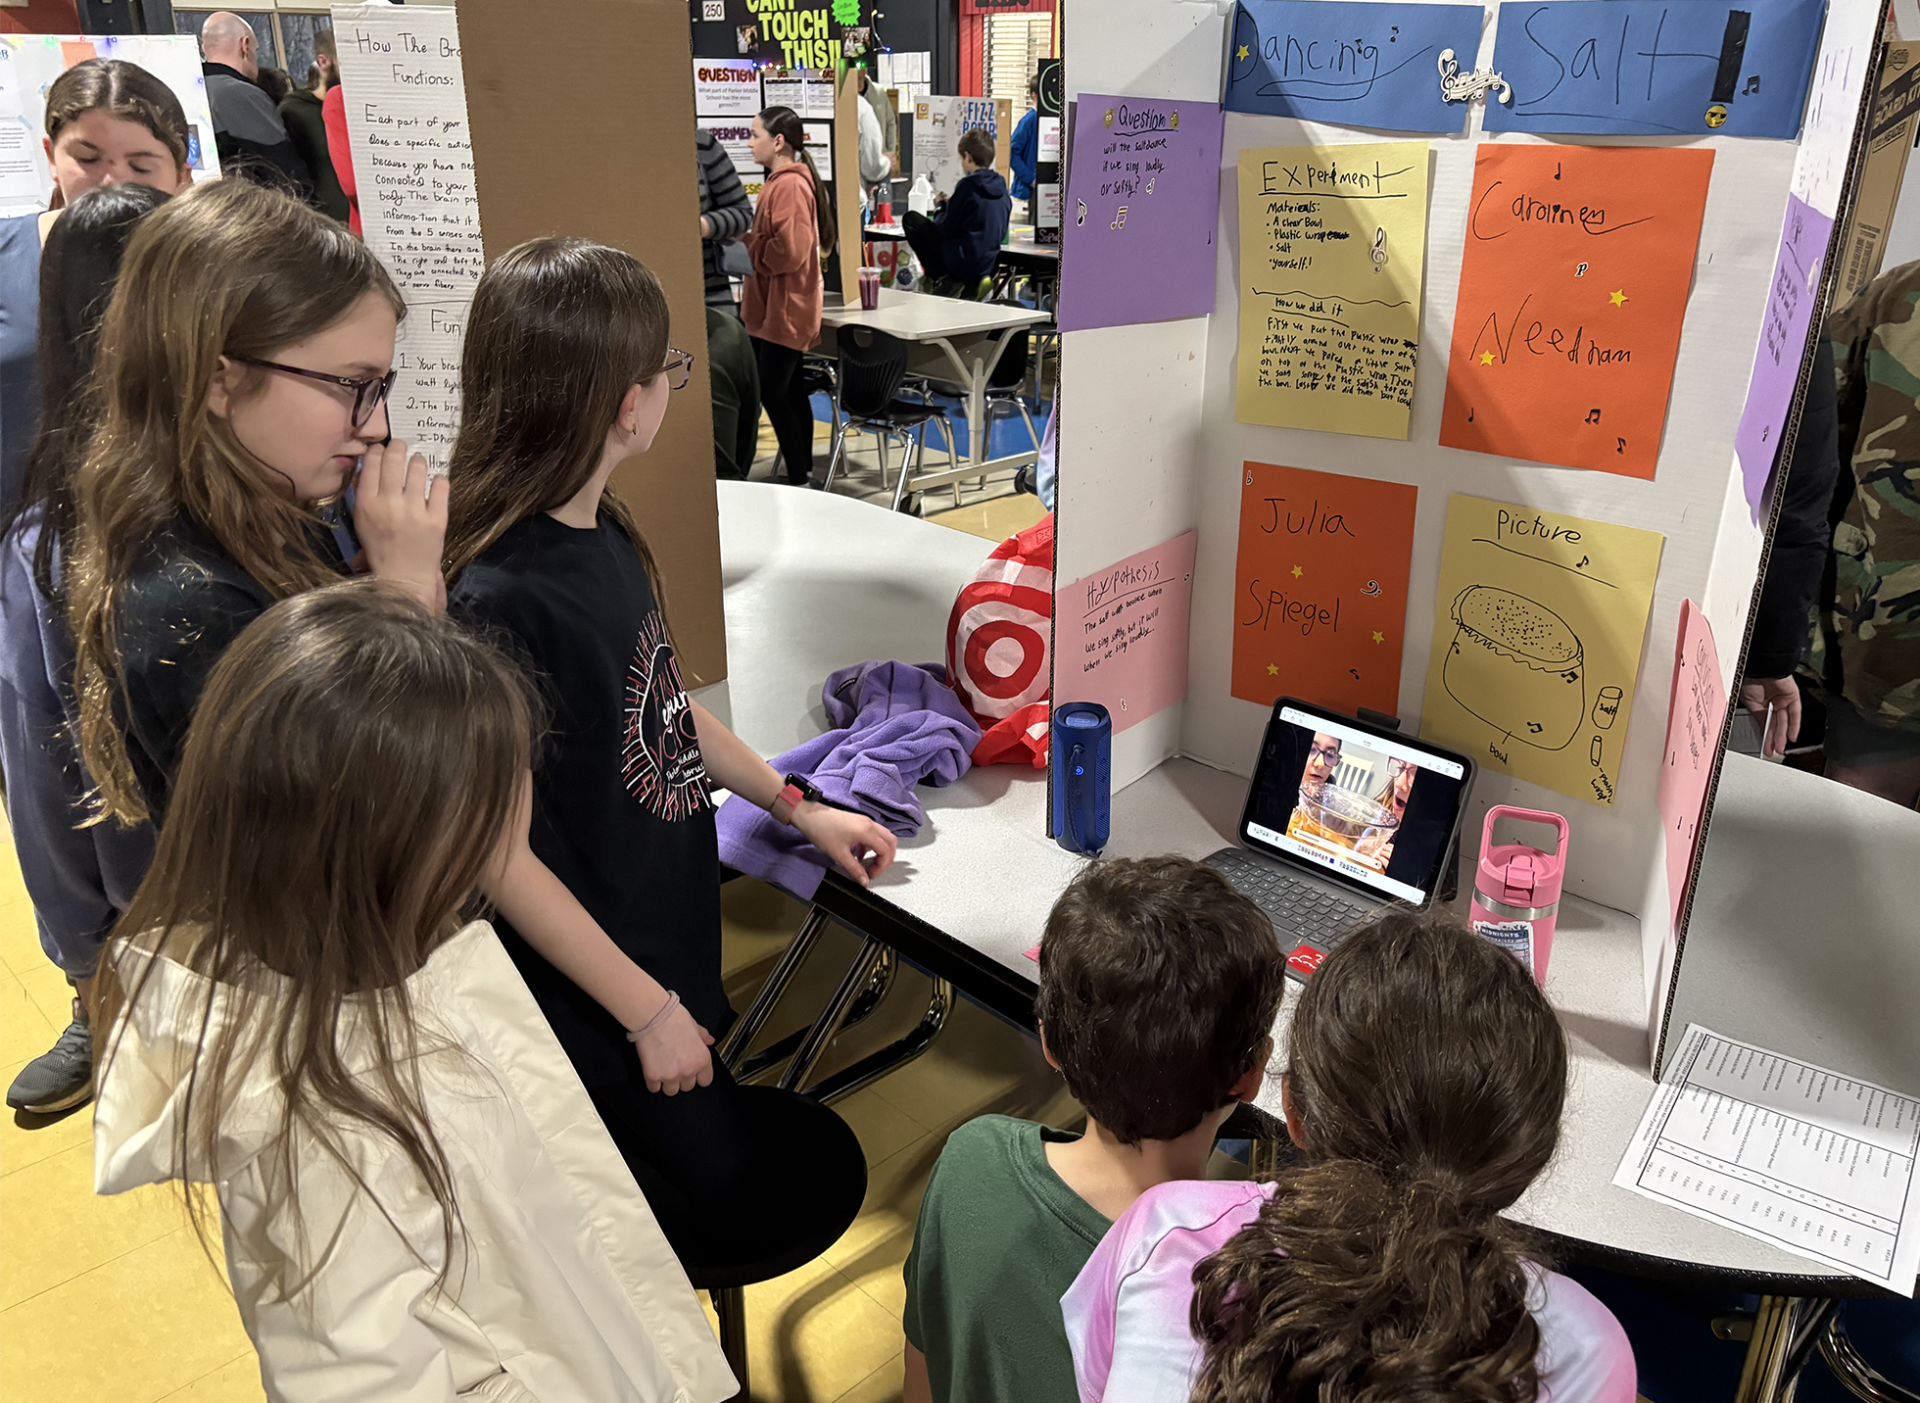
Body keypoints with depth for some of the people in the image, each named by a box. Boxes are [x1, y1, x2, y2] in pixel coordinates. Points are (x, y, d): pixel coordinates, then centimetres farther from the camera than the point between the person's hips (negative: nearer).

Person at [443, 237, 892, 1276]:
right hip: (596, 1008, -9)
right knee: (741, 1208, 4)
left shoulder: (604, 535, 0)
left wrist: (798, 808, 19)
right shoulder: (499, 603, -29)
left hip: (676, 946, 9)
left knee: (819, 1167, 18)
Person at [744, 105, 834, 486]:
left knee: (772, 393, -8)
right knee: (790, 390, 16)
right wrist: (748, 240, 4)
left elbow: (789, 250, -24)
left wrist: (748, 247, -12)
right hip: (776, 308, 10)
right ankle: (804, 468, 25)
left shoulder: (788, 185, -17)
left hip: (784, 311, -10)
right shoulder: (784, 180, 14)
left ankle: (799, 480, -3)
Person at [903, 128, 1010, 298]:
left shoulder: (968, 185, -14)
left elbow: (946, 228, -12)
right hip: (988, 265, 8)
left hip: (963, 264, -8)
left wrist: (942, 206, 10)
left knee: (911, 219, 3)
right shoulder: (1001, 186, 6)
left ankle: (940, 278, 3)